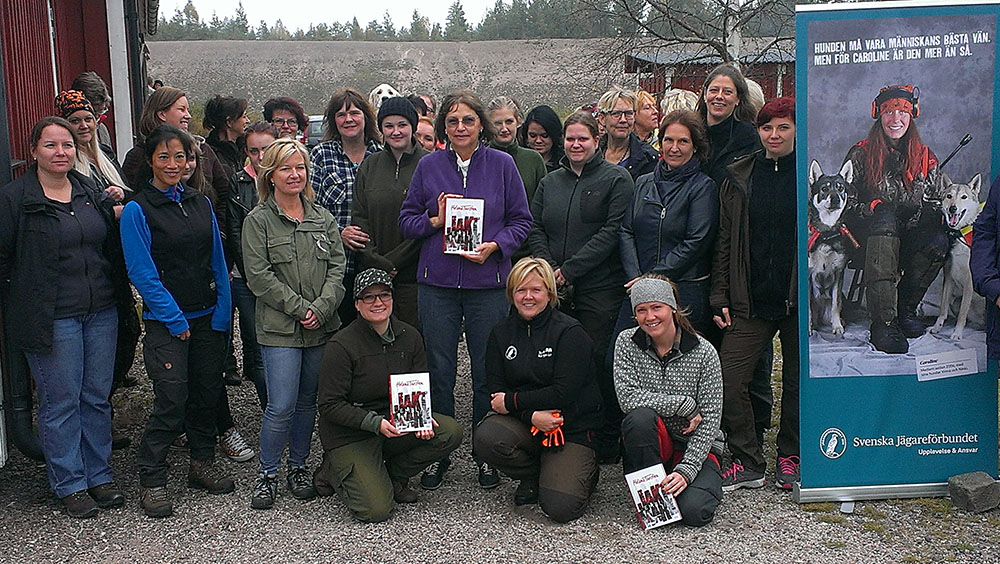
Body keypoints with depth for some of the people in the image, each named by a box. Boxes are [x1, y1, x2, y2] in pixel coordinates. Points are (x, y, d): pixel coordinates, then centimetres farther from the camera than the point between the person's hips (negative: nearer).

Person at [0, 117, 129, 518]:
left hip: (101, 312, 5)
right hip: (52, 318, -5)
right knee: (61, 403, 3)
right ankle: (70, 485, 16)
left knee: (98, 397, 12)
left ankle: (99, 475, 25)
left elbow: (112, 247, 20)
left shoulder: (90, 191, 10)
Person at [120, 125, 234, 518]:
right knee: (172, 398, -8)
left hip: (208, 317, 5)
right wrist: (175, 319, -12)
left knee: (207, 391, 10)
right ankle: (151, 481, 4)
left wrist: (222, 311, 2)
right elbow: (142, 273, -9)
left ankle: (203, 463, 27)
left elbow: (217, 260, 11)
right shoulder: (137, 210, -5)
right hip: (166, 321, -5)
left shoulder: (201, 203, 10)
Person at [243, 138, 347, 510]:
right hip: (279, 328, -4)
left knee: (308, 401, 12)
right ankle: (267, 474, 10)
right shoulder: (258, 221, 0)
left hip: (322, 326, 4)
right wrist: (300, 308, -13)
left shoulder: (322, 218, 12)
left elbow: (338, 267, 6)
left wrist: (321, 307, -10)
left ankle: (298, 466, 27)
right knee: (281, 406, -8)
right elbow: (259, 276, -8)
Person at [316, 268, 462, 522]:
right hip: (350, 435, -5)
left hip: (397, 422, 5)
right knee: (376, 510, -18)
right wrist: (375, 423, -28)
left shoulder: (409, 336, 1)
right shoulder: (341, 345, -15)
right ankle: (335, 471, 12)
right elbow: (329, 406, -16)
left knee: (451, 432, -18)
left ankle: (394, 475, 4)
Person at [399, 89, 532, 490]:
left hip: (488, 283, -1)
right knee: (439, 370, 6)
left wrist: (496, 246, -12)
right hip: (437, 283, 1)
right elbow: (407, 220, 10)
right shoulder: (429, 166, 6)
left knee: (487, 372, 4)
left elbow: (521, 220, 5)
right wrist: (435, 220, -10)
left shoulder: (502, 164, 3)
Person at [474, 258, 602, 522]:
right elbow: (496, 391, 0)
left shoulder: (570, 332, -8)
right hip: (523, 422, 4)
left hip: (572, 427, -4)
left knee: (561, 508, -20)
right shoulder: (501, 334, 6)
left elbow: (564, 393, -16)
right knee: (485, 438, -29)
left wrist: (512, 401, -13)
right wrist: (531, 415, -18)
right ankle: (535, 478, 2)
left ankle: (585, 471, 17)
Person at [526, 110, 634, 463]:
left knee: (598, 362, -3)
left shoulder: (616, 179, 1)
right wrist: (548, 268, -6)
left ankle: (608, 440, 9)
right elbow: (535, 229, 13)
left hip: (599, 288, -4)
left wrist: (569, 269, -13)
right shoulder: (550, 182, 18)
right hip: (555, 289, 5)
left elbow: (612, 231, -9)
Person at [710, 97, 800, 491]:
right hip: (751, 301, 2)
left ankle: (790, 458, 27)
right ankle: (748, 462, 9)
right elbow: (725, 244, 10)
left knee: (797, 381, 10)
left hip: (799, 298, -2)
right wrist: (720, 299, 5)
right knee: (728, 379, -5)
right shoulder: (738, 179, 8)